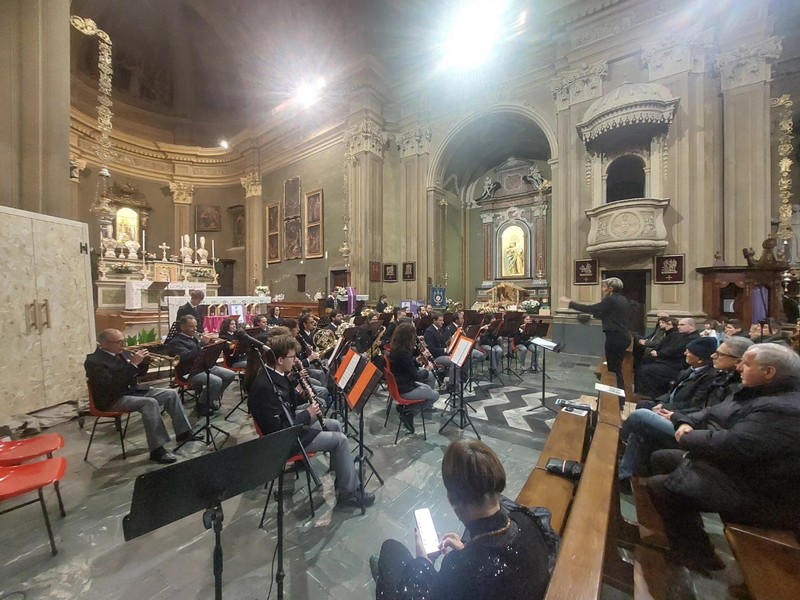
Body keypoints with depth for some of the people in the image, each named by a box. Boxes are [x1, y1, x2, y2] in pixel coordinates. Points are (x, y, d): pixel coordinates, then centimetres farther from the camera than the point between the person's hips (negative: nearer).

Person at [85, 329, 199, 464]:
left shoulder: (123, 353, 8)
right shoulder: (94, 361, -14)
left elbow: (139, 373, 15)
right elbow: (111, 384, -28)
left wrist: (144, 361, -6)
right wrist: (132, 364, -31)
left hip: (133, 391, 8)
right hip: (114, 399, -8)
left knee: (171, 394, -5)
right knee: (150, 402, -33)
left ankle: (183, 432, 0)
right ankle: (157, 450, -29)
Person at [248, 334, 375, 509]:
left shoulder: (275, 375, -1)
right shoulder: (264, 387, -30)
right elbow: (279, 429, -29)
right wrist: (308, 414, -19)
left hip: (291, 424, 10)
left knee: (335, 425, 15)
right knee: (340, 439, -10)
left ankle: (343, 471, 29)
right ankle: (349, 493, 4)